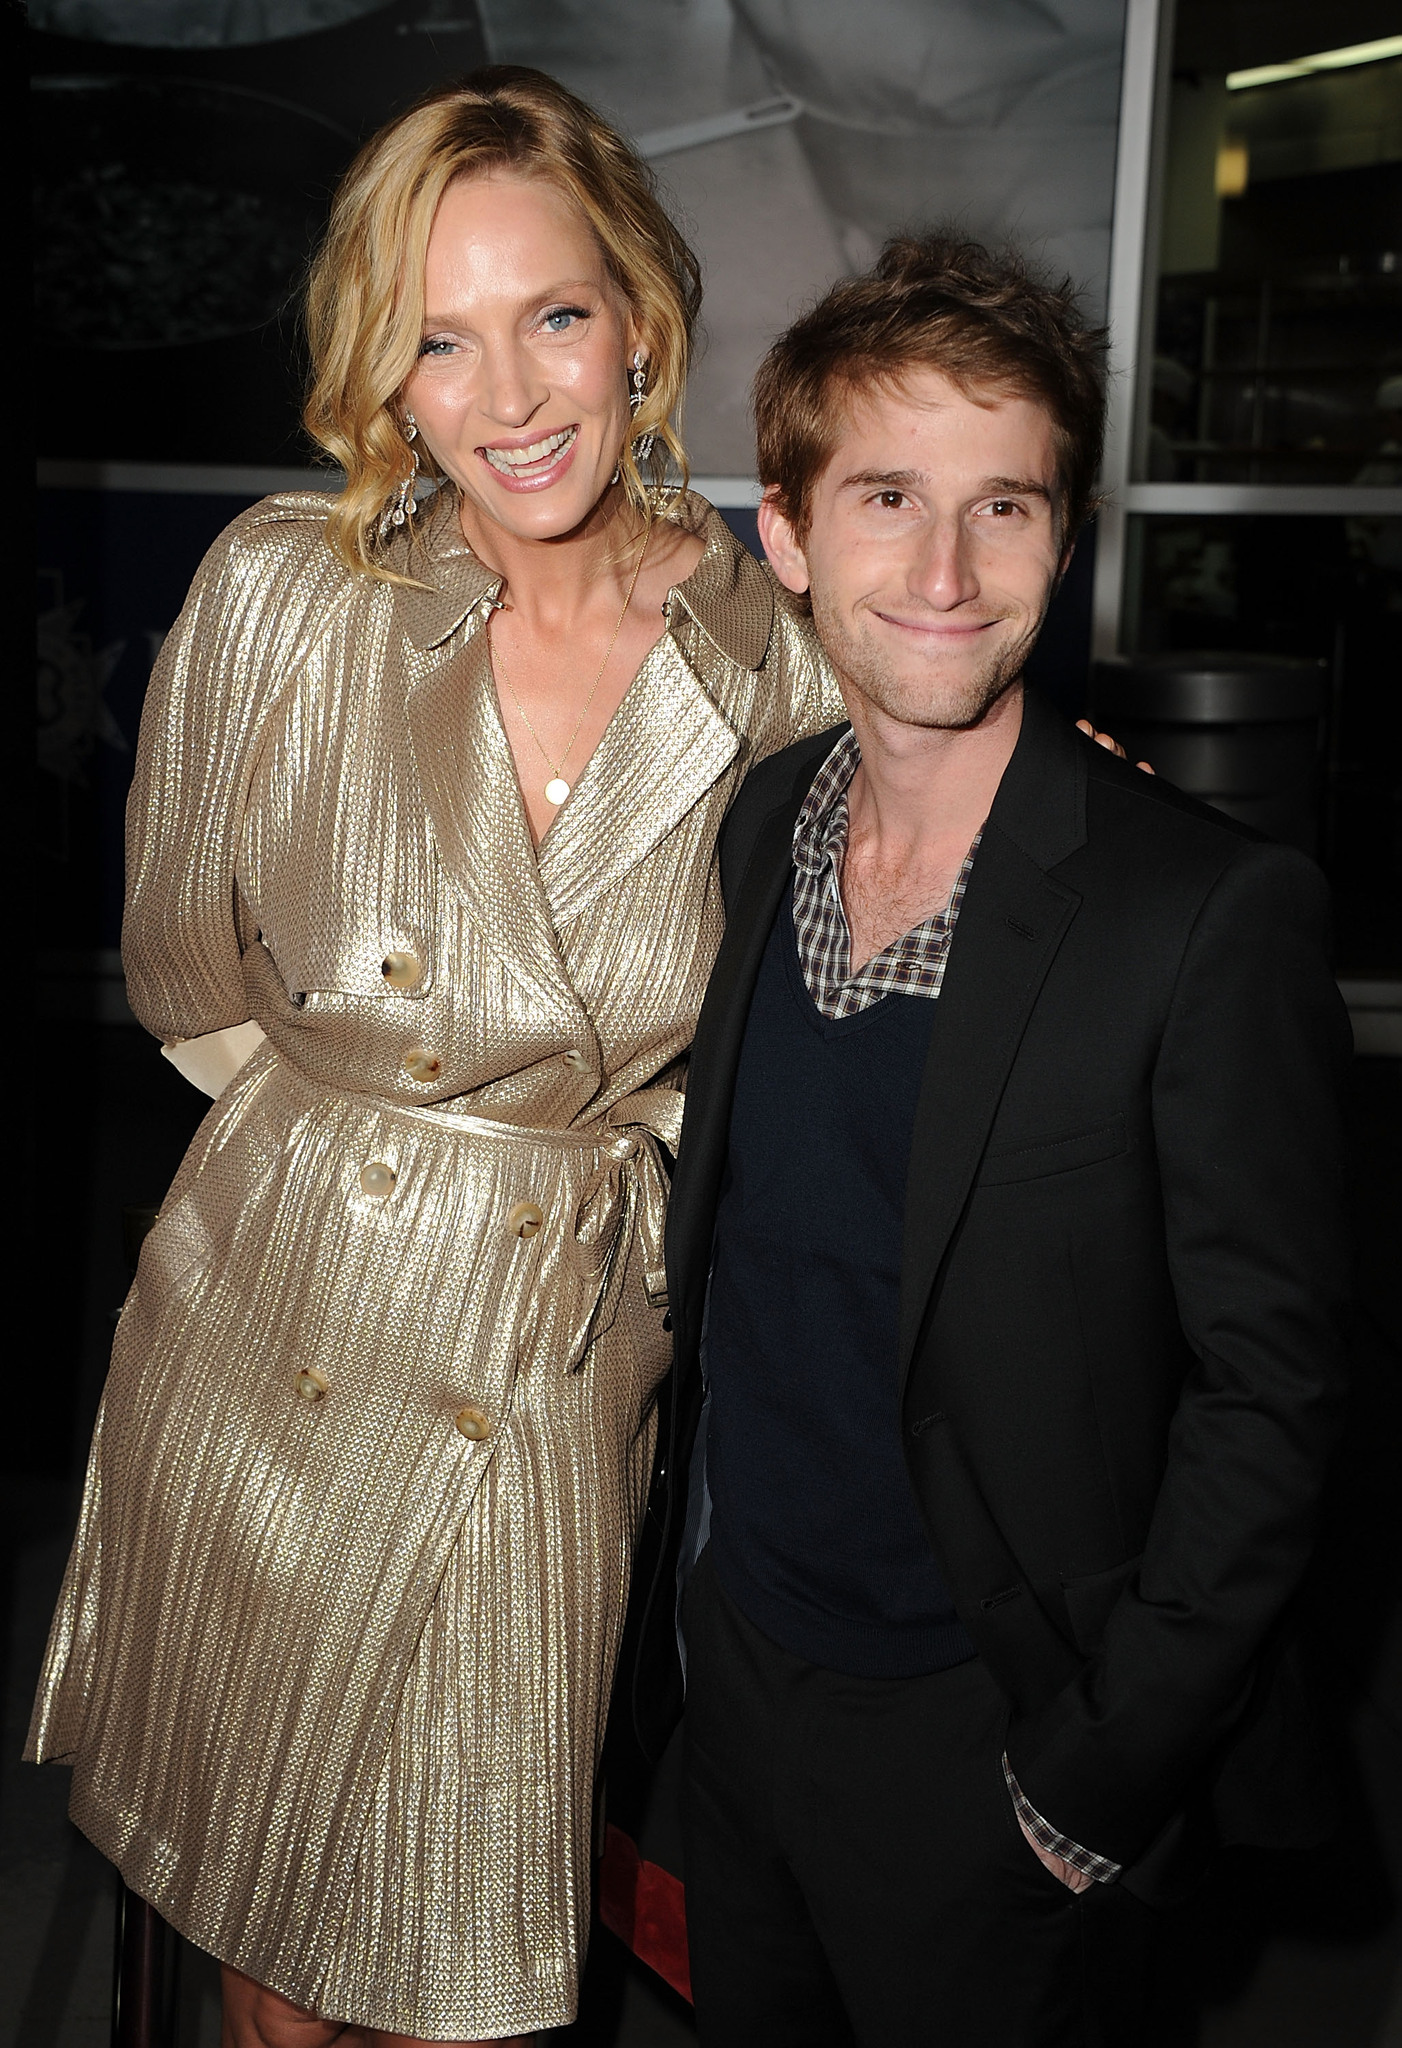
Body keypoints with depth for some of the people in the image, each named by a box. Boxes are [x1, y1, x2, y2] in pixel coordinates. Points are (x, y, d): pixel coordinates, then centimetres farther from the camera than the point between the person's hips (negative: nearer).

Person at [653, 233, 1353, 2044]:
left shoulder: (1212, 915, -21)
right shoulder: (755, 829, -2)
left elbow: (1267, 1387, -16)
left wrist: (1100, 1771, -14)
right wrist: (680, 1572, 9)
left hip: (987, 1739, -5)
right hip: (737, 1669, 6)